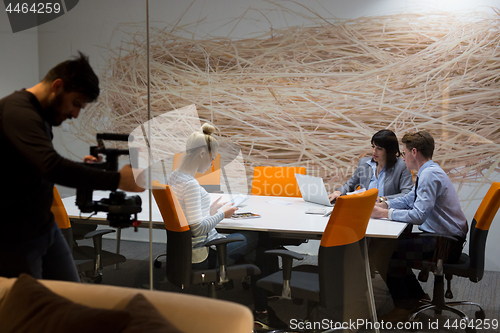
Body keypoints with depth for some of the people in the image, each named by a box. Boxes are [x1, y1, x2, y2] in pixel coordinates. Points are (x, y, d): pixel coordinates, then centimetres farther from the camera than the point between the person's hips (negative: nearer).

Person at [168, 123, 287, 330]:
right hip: (203, 256, -9)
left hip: (189, 250, 9)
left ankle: (261, 312, 20)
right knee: (260, 238, 9)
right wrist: (221, 215, -13)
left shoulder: (175, 177, 6)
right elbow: (198, 229, -27)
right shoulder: (190, 185, -25)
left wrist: (210, 211, 12)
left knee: (259, 251, 15)